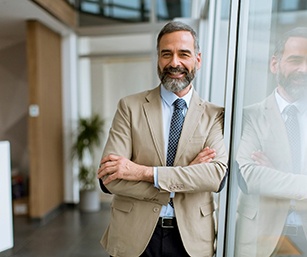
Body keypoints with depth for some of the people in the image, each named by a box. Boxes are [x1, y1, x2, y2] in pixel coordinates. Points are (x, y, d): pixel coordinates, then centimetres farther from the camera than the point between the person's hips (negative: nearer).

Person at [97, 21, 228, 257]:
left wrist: (143, 171, -24)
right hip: (135, 235, 0)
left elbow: (219, 174, -17)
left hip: (191, 237, 1)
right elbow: (109, 178, -15)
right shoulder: (130, 106, -8)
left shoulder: (214, 115, -4)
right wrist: (188, 176, -18)